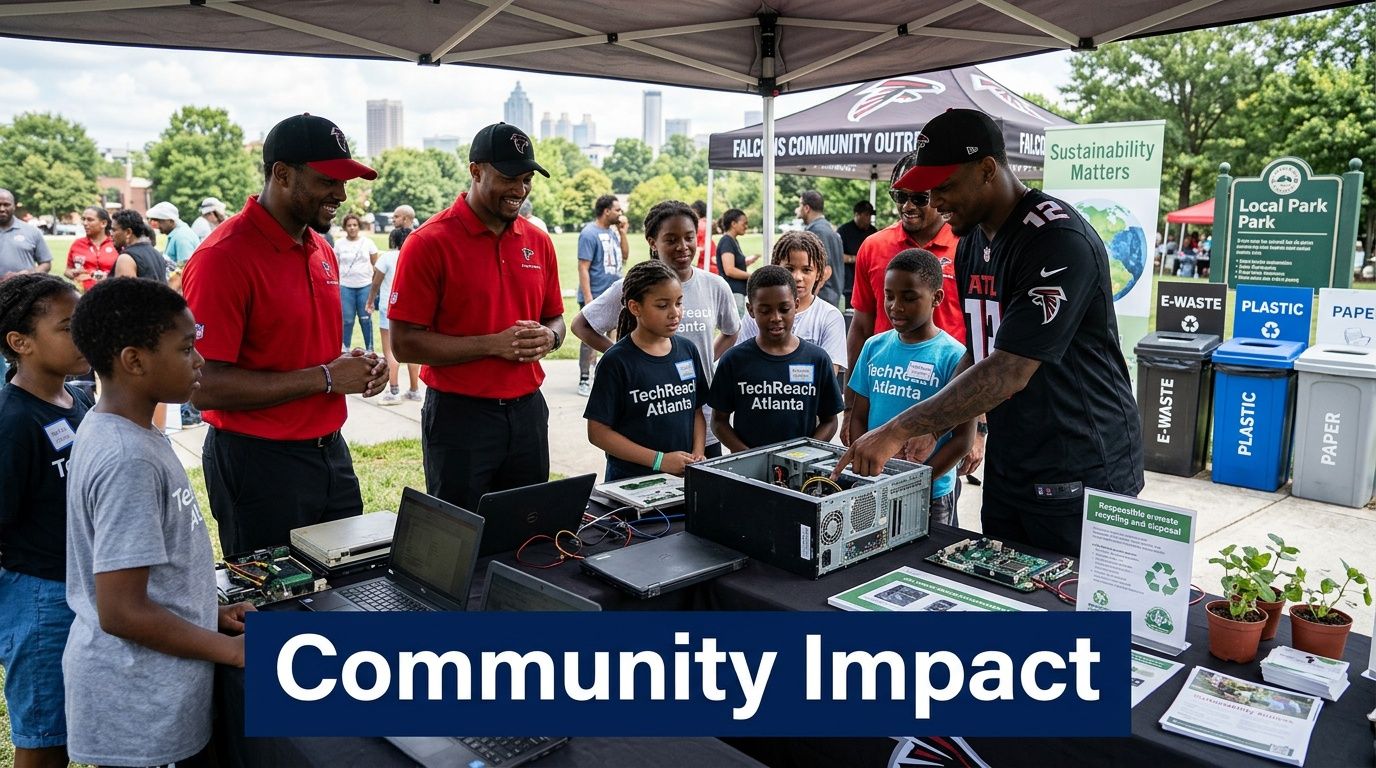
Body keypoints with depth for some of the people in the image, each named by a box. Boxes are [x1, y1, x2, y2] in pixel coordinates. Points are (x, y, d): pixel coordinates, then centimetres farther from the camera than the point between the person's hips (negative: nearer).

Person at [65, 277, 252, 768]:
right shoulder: (128, 460, -27)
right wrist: (233, 650, -16)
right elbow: (121, 611, -26)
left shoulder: (108, 428, 3)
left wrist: (211, 613, 10)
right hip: (140, 709, -9)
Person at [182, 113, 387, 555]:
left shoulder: (321, 250, 9)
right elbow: (206, 387, -22)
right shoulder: (224, 257, -16)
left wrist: (353, 365, 1)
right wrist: (324, 378, -20)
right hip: (259, 464, -7)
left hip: (331, 453, 8)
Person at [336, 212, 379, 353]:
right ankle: (344, 350, 13)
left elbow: (376, 265, 5)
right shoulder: (339, 244, 5)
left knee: (366, 319, 5)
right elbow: (336, 267, 8)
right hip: (346, 287, 0)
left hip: (365, 286, 0)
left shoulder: (368, 242, 3)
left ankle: (370, 350, 14)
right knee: (347, 320, 3)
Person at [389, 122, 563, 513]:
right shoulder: (430, 243, -10)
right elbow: (404, 343, -13)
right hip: (460, 414, -5)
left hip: (528, 411, 5)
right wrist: (493, 344, -18)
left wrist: (547, 337, -6)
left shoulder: (538, 242, 7)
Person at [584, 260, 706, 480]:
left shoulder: (687, 350, 3)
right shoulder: (617, 362, -12)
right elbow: (598, 432, -13)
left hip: (684, 476, 4)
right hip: (630, 480, -4)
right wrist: (659, 460, -17)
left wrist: (697, 454, -6)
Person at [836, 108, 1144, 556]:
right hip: (1006, 467, 8)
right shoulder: (971, 243, 7)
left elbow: (1009, 372, -27)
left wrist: (900, 431, -27)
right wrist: (927, 431, 1)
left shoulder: (1059, 240, -21)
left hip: (1079, 475, -8)